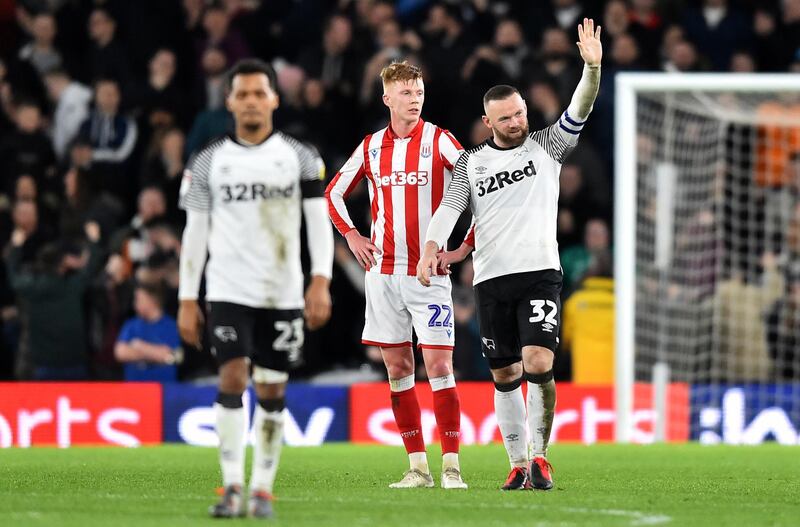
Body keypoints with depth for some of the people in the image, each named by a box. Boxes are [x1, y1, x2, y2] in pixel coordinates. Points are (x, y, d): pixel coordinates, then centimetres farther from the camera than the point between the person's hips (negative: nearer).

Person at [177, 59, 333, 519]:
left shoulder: (301, 157, 4)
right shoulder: (208, 162, 6)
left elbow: (320, 221, 0)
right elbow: (195, 233, 8)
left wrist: (321, 281, -13)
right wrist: (187, 301, 4)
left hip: (283, 292, 0)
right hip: (228, 290, 0)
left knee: (272, 391, 3)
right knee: (233, 379, -14)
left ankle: (263, 489, 12)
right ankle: (233, 486, -11)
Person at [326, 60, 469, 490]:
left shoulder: (438, 140, -3)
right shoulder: (371, 147, 9)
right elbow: (335, 192, 23)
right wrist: (351, 235, 11)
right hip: (383, 272, 4)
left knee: (439, 365, -9)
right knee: (397, 368, 4)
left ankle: (451, 466, -7)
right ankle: (417, 467, 8)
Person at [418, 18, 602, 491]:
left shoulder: (546, 146, 8)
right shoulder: (470, 162, 12)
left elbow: (579, 111, -4)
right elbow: (450, 207, 2)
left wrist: (592, 68, -22)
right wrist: (431, 248, -16)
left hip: (540, 272, -2)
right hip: (491, 279, 2)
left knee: (538, 364, -17)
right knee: (505, 376, 5)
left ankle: (541, 456, -3)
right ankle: (519, 465, 15)